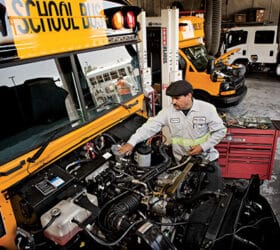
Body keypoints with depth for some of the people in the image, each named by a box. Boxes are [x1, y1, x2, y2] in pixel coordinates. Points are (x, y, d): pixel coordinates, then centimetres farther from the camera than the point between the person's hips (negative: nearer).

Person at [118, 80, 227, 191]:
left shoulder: (207, 108, -13)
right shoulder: (169, 111, -10)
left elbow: (220, 131, -7)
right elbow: (151, 126, -13)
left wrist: (203, 146, -18)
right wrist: (131, 142, -22)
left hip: (207, 158, -1)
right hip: (182, 160, 1)